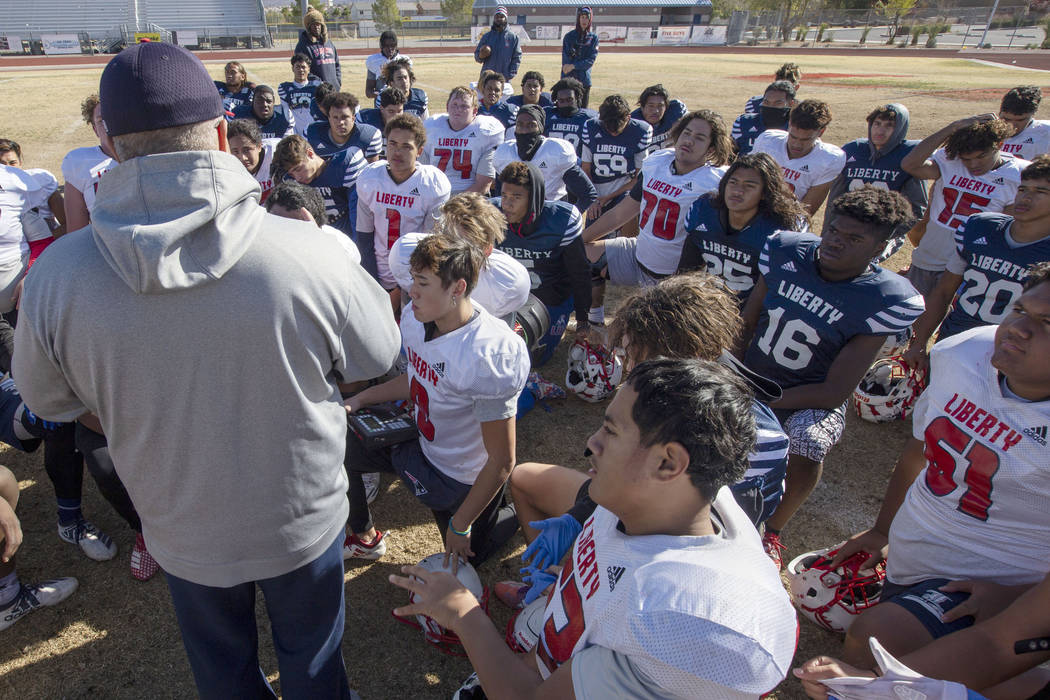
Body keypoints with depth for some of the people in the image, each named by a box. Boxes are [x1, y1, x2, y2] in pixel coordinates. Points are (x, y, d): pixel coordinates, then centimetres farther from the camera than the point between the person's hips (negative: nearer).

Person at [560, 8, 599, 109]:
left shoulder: (594, 38, 7)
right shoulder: (569, 36, 6)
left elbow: (591, 60, -3)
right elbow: (565, 59, -3)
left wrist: (573, 66, -17)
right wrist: (574, 81, -15)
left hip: (585, 81, 1)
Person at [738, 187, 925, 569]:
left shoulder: (883, 300, -18)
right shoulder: (785, 252, -8)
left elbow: (835, 392, -19)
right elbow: (745, 326, 2)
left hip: (813, 397, -3)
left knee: (809, 443, -34)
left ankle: (774, 531, -4)